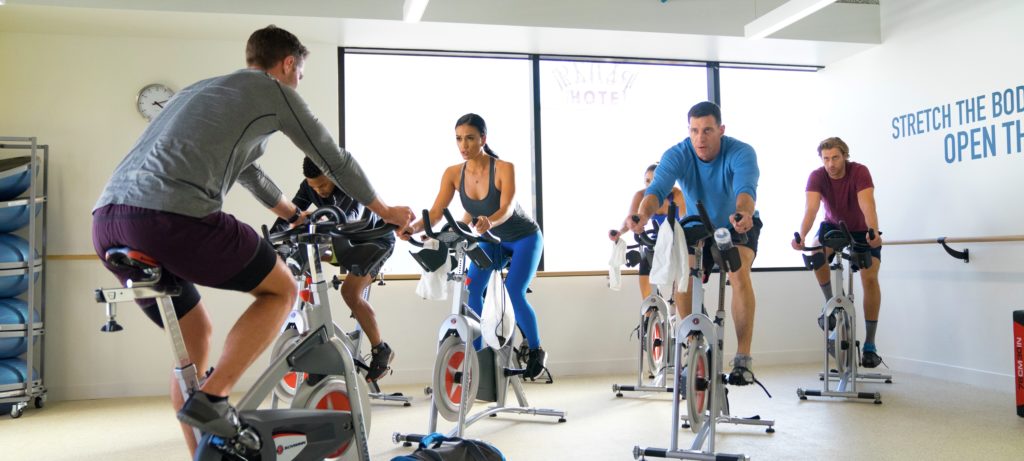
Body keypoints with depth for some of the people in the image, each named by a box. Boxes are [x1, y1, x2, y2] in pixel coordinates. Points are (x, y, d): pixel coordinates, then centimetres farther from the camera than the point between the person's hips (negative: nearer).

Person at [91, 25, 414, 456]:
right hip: (171, 217, -8)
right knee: (281, 289, 12)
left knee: (194, 333, 24)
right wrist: (385, 211, 32)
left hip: (108, 219, 8)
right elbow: (333, 159, 18)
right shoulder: (275, 92, 12)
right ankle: (211, 398, -1)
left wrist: (294, 215, 58)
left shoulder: (206, 88, 34)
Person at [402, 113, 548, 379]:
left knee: (514, 294, -19)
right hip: (492, 240, 4)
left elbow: (507, 207, -39)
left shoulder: (503, 168, -26)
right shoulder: (453, 173, -15)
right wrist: (415, 227, -43)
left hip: (524, 238, -4)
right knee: (471, 291, -16)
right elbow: (436, 212, -22)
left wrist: (490, 221, -61)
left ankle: (536, 350, 5)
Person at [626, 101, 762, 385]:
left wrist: (742, 214, -70)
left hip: (738, 226, -2)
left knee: (739, 273, -29)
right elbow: (657, 189, -39)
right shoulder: (677, 155, -23)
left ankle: (743, 358, -20)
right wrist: (642, 216, -62)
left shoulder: (741, 153, -27)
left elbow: (746, 188, -46)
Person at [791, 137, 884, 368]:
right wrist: (801, 236, -54)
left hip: (862, 230, -2)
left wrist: (874, 232, -59)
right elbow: (811, 207, -36)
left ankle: (870, 344, -10)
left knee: (870, 278, -16)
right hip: (833, 225, 2)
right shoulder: (817, 176, -22)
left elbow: (867, 204, -41)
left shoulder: (859, 172, -27)